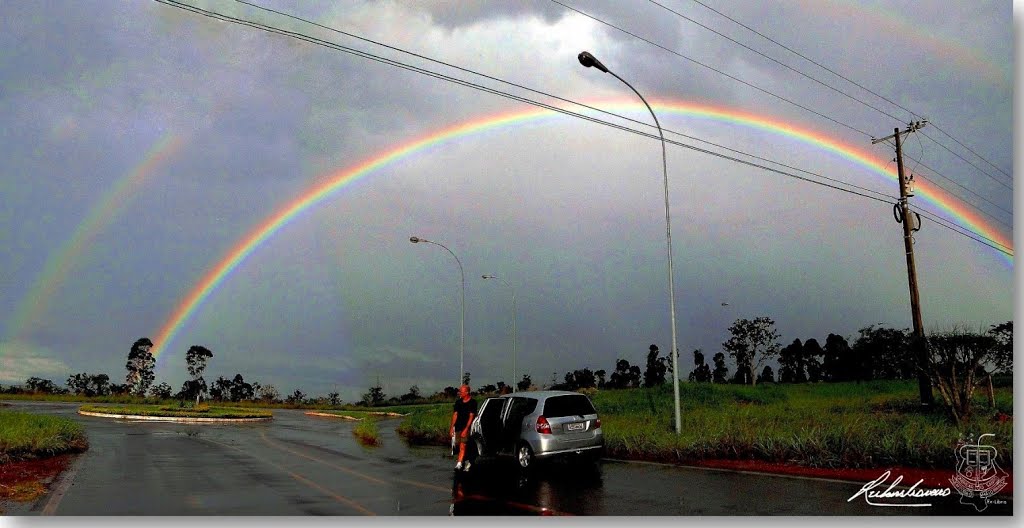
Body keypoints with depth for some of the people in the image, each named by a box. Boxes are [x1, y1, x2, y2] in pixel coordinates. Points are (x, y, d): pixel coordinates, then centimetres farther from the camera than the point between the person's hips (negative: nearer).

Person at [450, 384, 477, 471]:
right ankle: (467, 462, 23)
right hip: (458, 427, 6)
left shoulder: (472, 402, -6)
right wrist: (452, 427, 7)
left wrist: (466, 429, -17)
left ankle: (459, 463, -17)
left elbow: (471, 416, -11)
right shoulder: (458, 402, 10)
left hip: (466, 427, -6)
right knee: (461, 447, 9)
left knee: (462, 446, -13)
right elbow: (455, 414, 13)